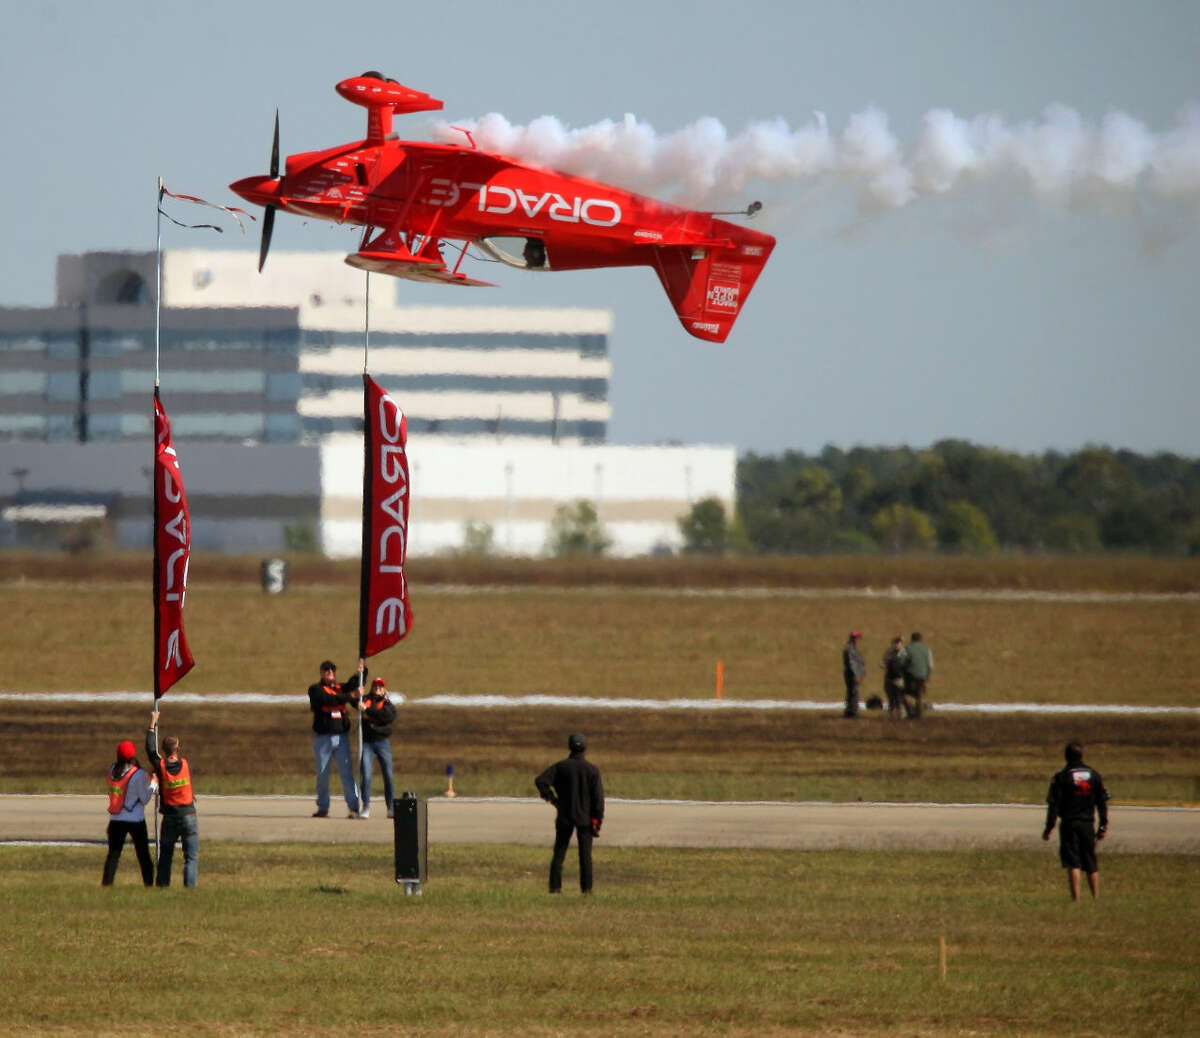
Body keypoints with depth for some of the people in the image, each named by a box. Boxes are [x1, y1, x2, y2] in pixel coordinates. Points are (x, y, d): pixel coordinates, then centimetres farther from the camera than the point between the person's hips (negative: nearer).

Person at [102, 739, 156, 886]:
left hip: (115, 820, 4)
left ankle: (106, 883, -1)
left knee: (113, 854, 6)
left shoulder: (112, 770, 0)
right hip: (135, 820, -4)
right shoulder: (138, 774, -15)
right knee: (143, 855, 8)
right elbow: (144, 799, -9)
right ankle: (149, 883, 11)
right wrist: (152, 784, 5)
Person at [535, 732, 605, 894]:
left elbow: (540, 781, -15)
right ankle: (586, 887, 1)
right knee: (585, 854, 4)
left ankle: (555, 886, 3)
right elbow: (598, 797, -8)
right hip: (585, 817, 0)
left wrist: (551, 798, -1)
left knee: (559, 852, 7)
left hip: (565, 816, 0)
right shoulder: (592, 770, -5)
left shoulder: (560, 767, -4)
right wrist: (597, 821, -4)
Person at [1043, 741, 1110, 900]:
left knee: (1073, 864, -4)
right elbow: (1103, 802, 9)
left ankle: (1076, 898, -12)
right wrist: (1103, 826, 14)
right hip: (1088, 824, 3)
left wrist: (1049, 828, -3)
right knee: (1091, 864, 12)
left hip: (1069, 824, -3)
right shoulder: (1094, 775, 6)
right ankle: (1096, 897, 12)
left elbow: (1053, 804, -8)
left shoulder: (1061, 777, -6)